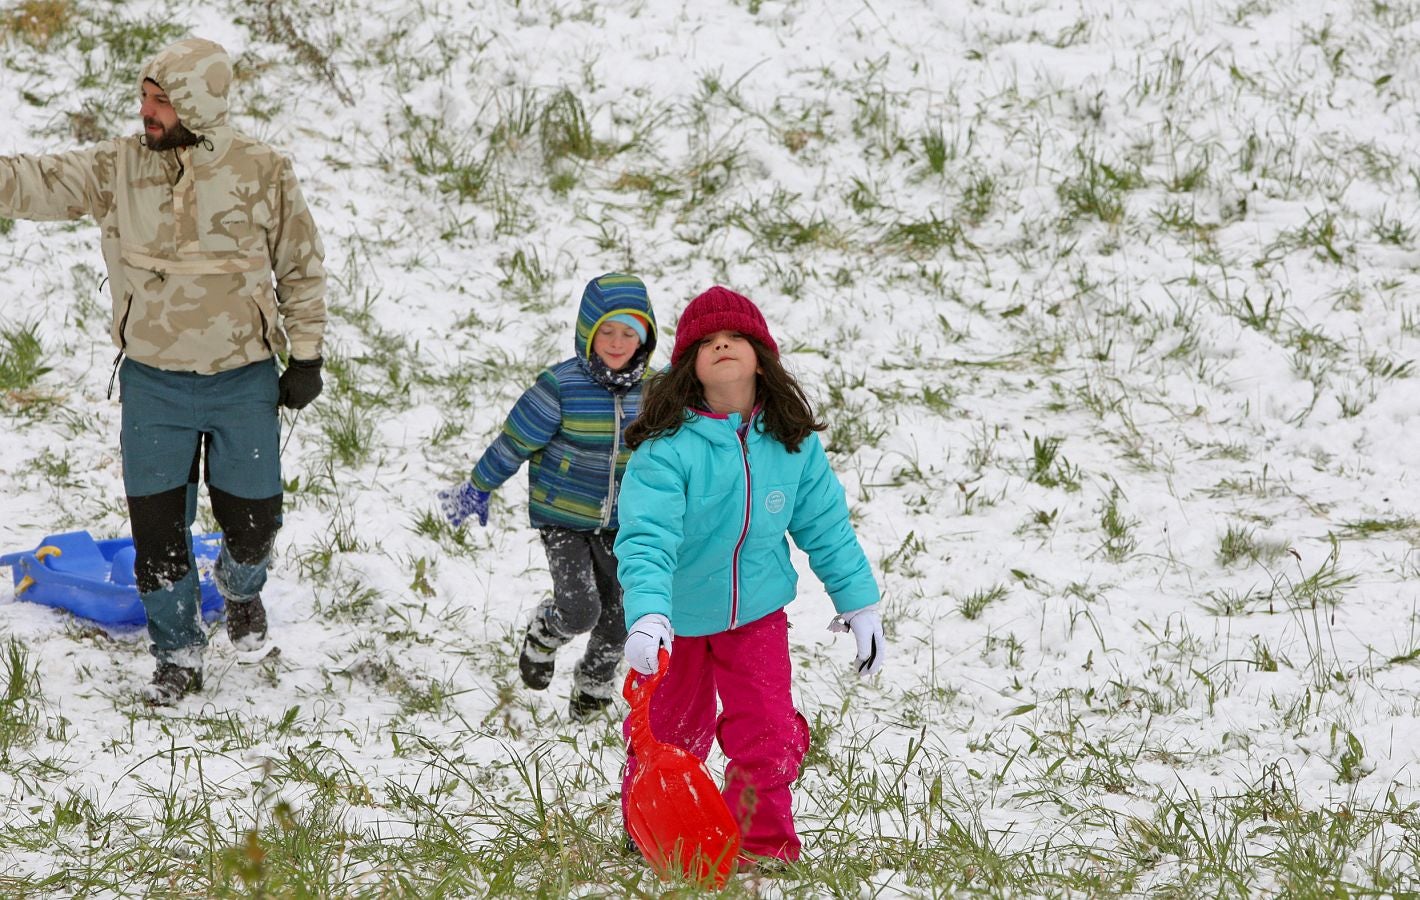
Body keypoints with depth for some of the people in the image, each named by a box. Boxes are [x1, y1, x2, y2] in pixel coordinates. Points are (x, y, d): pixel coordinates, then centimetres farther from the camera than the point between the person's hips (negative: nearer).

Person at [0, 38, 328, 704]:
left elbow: (302, 268, 2)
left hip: (243, 383, -1)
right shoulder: (117, 168, -4)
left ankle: (240, 587, 41)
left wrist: (306, 357, 2)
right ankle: (178, 653, 24)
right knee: (156, 527, 4)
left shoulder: (262, 173, -7)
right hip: (153, 383, 1)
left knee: (252, 519, 5)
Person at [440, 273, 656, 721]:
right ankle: (543, 638, 18)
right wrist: (477, 489, -1)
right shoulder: (562, 386, -18)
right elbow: (514, 441, -9)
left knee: (618, 616, 11)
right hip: (563, 516, -4)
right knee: (578, 610, -16)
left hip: (621, 522, 4)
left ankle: (595, 686, 36)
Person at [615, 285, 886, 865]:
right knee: (673, 735, 13)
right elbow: (646, 537, -36)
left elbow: (826, 525, 0)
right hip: (677, 615, -2)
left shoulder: (792, 443, -13)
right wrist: (646, 616, -51)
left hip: (757, 609, 2)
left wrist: (858, 601, 3)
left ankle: (763, 850, 13)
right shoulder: (667, 447, -27)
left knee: (770, 736, -6)